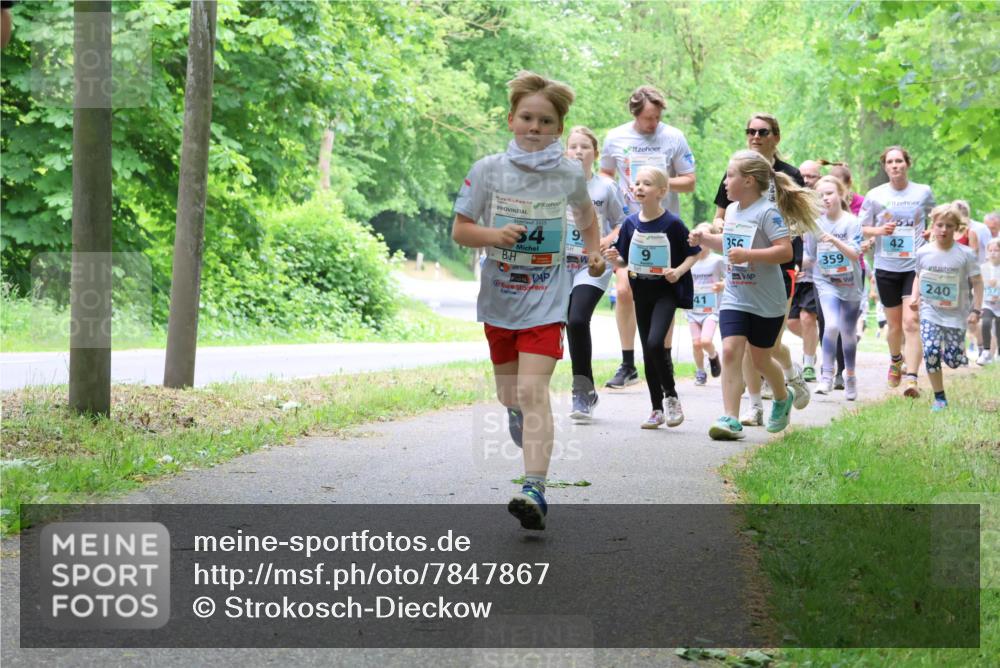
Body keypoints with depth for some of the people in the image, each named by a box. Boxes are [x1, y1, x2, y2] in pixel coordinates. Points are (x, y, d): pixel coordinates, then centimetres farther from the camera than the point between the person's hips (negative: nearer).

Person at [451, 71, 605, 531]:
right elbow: (460, 230, -1)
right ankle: (519, 414, 53)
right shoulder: (488, 170, -6)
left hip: (546, 300, -2)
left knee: (533, 391, -17)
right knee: (510, 395, 16)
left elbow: (585, 214, 20)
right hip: (499, 299, 2)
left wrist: (594, 251, 3)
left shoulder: (569, 174, -3)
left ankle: (534, 489, -21)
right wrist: (493, 236, -20)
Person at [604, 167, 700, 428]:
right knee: (648, 350, 8)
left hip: (667, 291, -5)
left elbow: (693, 253, -3)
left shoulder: (672, 224, -12)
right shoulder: (631, 223, 1)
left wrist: (679, 270, -19)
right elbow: (625, 260, 10)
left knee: (655, 343, -21)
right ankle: (657, 409, 18)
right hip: (641, 291, 5)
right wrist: (615, 259, -11)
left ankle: (671, 396, 1)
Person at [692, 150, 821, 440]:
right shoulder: (732, 211, 8)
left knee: (761, 360, 9)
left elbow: (785, 251, -24)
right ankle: (731, 419, -17)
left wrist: (748, 254, -31)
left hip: (766, 303, -5)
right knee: (730, 351, -13)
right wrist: (705, 238, 12)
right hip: (734, 299, 5)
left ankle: (783, 397, 41)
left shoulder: (768, 212, -15)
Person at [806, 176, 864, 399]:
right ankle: (827, 376, -17)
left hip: (850, 284, 0)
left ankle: (850, 376, 30)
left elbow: (855, 254, -19)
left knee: (848, 333, 11)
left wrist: (835, 241, -32)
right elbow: (810, 257, 6)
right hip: (826, 283, 0)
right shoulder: (815, 224, -3)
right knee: (832, 325, -22)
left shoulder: (851, 222, -9)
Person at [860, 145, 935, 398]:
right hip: (887, 266, 2)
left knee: (911, 321, -15)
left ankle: (911, 378, -20)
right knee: (894, 324, 12)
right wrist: (879, 230, -12)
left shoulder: (924, 192, 3)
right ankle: (896, 361, 42)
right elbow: (861, 228, 7)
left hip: (916, 266, -1)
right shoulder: (875, 195, 1)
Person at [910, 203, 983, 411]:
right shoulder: (923, 253, -3)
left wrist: (976, 309, -11)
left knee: (954, 360, -2)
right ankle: (939, 398, 1)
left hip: (955, 314, -1)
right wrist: (915, 296, -1)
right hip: (930, 312, 1)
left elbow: (977, 283, -5)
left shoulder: (964, 255, -10)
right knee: (930, 352, -13)